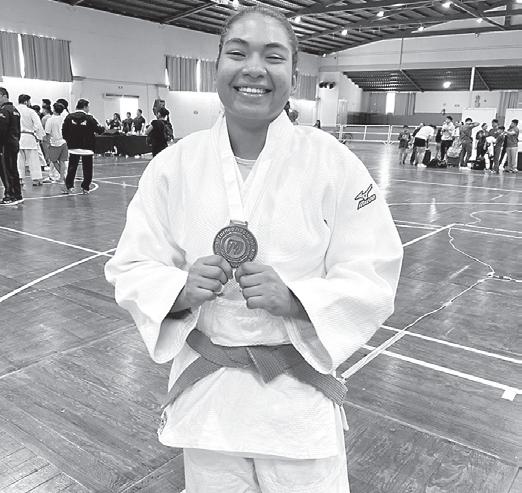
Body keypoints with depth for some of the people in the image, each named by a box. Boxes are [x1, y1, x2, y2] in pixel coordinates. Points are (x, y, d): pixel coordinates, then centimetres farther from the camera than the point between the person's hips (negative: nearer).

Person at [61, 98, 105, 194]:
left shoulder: (69, 117, -1)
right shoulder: (89, 118, -8)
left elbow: (64, 132, 1)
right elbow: (99, 130, -2)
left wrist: (69, 140, 17)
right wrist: (103, 128, 20)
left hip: (73, 147, 2)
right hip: (87, 148, -2)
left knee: (72, 167, 7)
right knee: (87, 168, 7)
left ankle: (69, 186, 1)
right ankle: (85, 188, 10)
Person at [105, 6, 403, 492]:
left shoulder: (334, 163, -11)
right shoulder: (172, 165, -6)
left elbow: (372, 279, -9)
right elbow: (132, 270, -1)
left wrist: (293, 298, -25)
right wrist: (181, 289, -22)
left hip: (300, 393, -1)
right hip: (205, 394, 2)